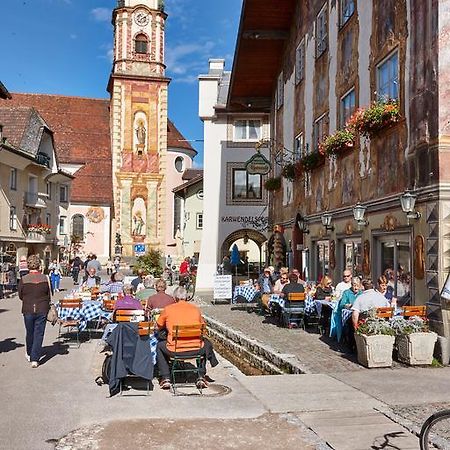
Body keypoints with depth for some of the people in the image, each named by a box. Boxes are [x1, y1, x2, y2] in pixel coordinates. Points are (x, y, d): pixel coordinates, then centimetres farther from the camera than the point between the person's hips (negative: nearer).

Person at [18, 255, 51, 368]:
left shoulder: (24, 279, -10)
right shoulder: (45, 278, -9)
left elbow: (20, 296, 1)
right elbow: (49, 296, 1)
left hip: (28, 310, 1)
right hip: (42, 310, -1)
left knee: (30, 333, 19)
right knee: (39, 334, 5)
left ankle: (30, 354, 37)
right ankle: (35, 359, 1)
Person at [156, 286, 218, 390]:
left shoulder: (168, 309, 0)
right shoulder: (195, 309, 5)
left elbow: (159, 326, 15)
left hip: (174, 350, -1)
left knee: (160, 346, 31)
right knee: (206, 343, 34)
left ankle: (165, 378, 24)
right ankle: (201, 377, 29)